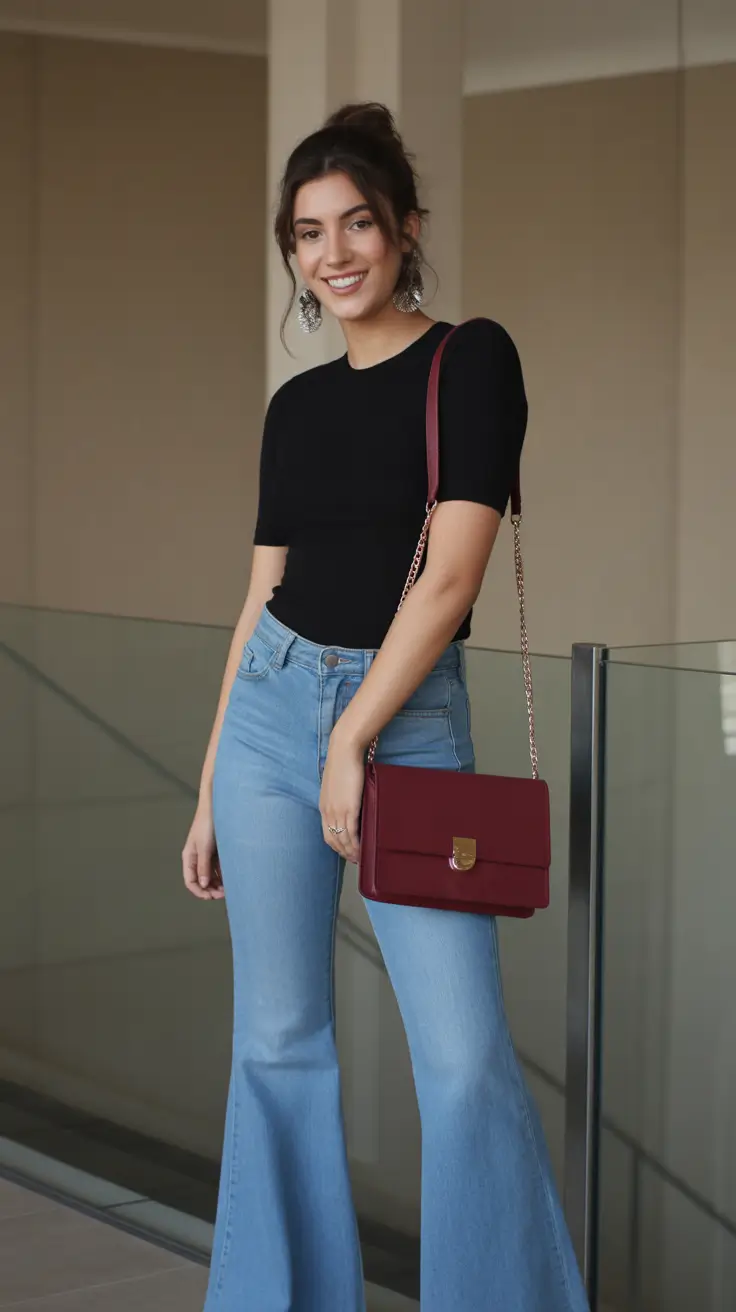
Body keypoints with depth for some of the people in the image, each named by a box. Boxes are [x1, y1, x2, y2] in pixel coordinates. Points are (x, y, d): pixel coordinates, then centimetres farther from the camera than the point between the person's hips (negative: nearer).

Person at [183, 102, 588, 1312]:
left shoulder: (472, 360, -4)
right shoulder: (295, 406, 12)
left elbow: (452, 573, -12)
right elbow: (263, 596, 15)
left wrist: (352, 740, -11)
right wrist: (210, 789, 14)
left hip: (409, 715, -5)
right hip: (271, 711, 5)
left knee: (465, 1058, -10)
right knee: (279, 1041, 8)